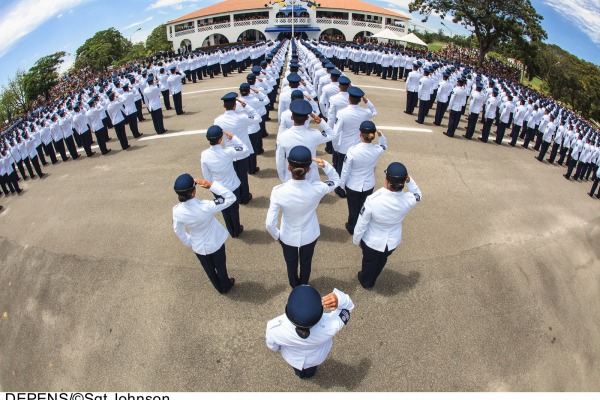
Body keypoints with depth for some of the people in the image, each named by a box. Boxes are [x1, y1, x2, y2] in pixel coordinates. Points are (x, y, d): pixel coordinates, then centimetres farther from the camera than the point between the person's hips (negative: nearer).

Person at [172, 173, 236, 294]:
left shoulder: (177, 211, -25)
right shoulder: (206, 207, -38)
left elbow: (178, 232, -6)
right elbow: (231, 197, -29)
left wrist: (189, 243, 13)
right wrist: (211, 184, -33)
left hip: (198, 246, 3)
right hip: (215, 243, -3)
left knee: (209, 269, 30)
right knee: (220, 266, 27)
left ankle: (219, 287, 57)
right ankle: (226, 286, 54)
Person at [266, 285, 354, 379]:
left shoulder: (274, 329, -44)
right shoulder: (329, 326, -46)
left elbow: (273, 346, -18)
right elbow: (347, 307, -26)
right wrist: (339, 300, -49)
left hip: (293, 358, 0)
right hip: (316, 358, 0)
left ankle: (301, 374, 72)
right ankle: (309, 374, 72)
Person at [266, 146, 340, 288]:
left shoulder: (278, 191, -32)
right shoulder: (317, 189, -30)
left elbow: (270, 224, -24)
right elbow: (336, 180, -6)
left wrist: (276, 236, -3)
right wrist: (325, 165, -24)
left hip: (288, 237, -1)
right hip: (310, 236, 1)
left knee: (291, 265, 30)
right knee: (306, 263, 31)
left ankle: (295, 287, 59)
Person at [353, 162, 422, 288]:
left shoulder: (372, 200, -37)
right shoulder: (409, 199, -28)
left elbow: (361, 224, -21)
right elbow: (418, 194, 0)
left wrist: (356, 240, -2)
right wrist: (409, 181, -17)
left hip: (372, 241, -3)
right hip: (393, 241, 3)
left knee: (369, 262, 30)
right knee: (381, 261, 33)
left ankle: (365, 281, 59)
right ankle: (371, 281, 62)